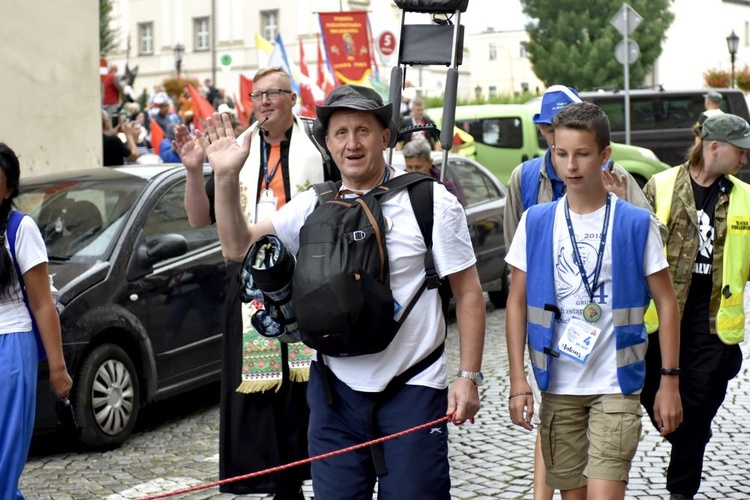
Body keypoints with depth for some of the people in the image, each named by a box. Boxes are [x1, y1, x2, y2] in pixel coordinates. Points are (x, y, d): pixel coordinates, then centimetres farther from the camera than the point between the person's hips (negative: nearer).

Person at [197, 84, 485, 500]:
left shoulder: (431, 202, -5)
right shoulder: (313, 206, 7)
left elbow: (468, 293, -4)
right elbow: (238, 246, 6)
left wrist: (468, 376, -10)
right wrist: (227, 178, -7)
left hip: (412, 390, -4)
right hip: (336, 388, 4)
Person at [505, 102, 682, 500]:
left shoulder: (636, 223, -3)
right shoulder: (536, 222, 2)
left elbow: (666, 303, 1)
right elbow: (517, 303, 5)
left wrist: (669, 381, -4)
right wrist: (518, 380, -2)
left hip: (616, 385, -2)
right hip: (558, 387, 3)